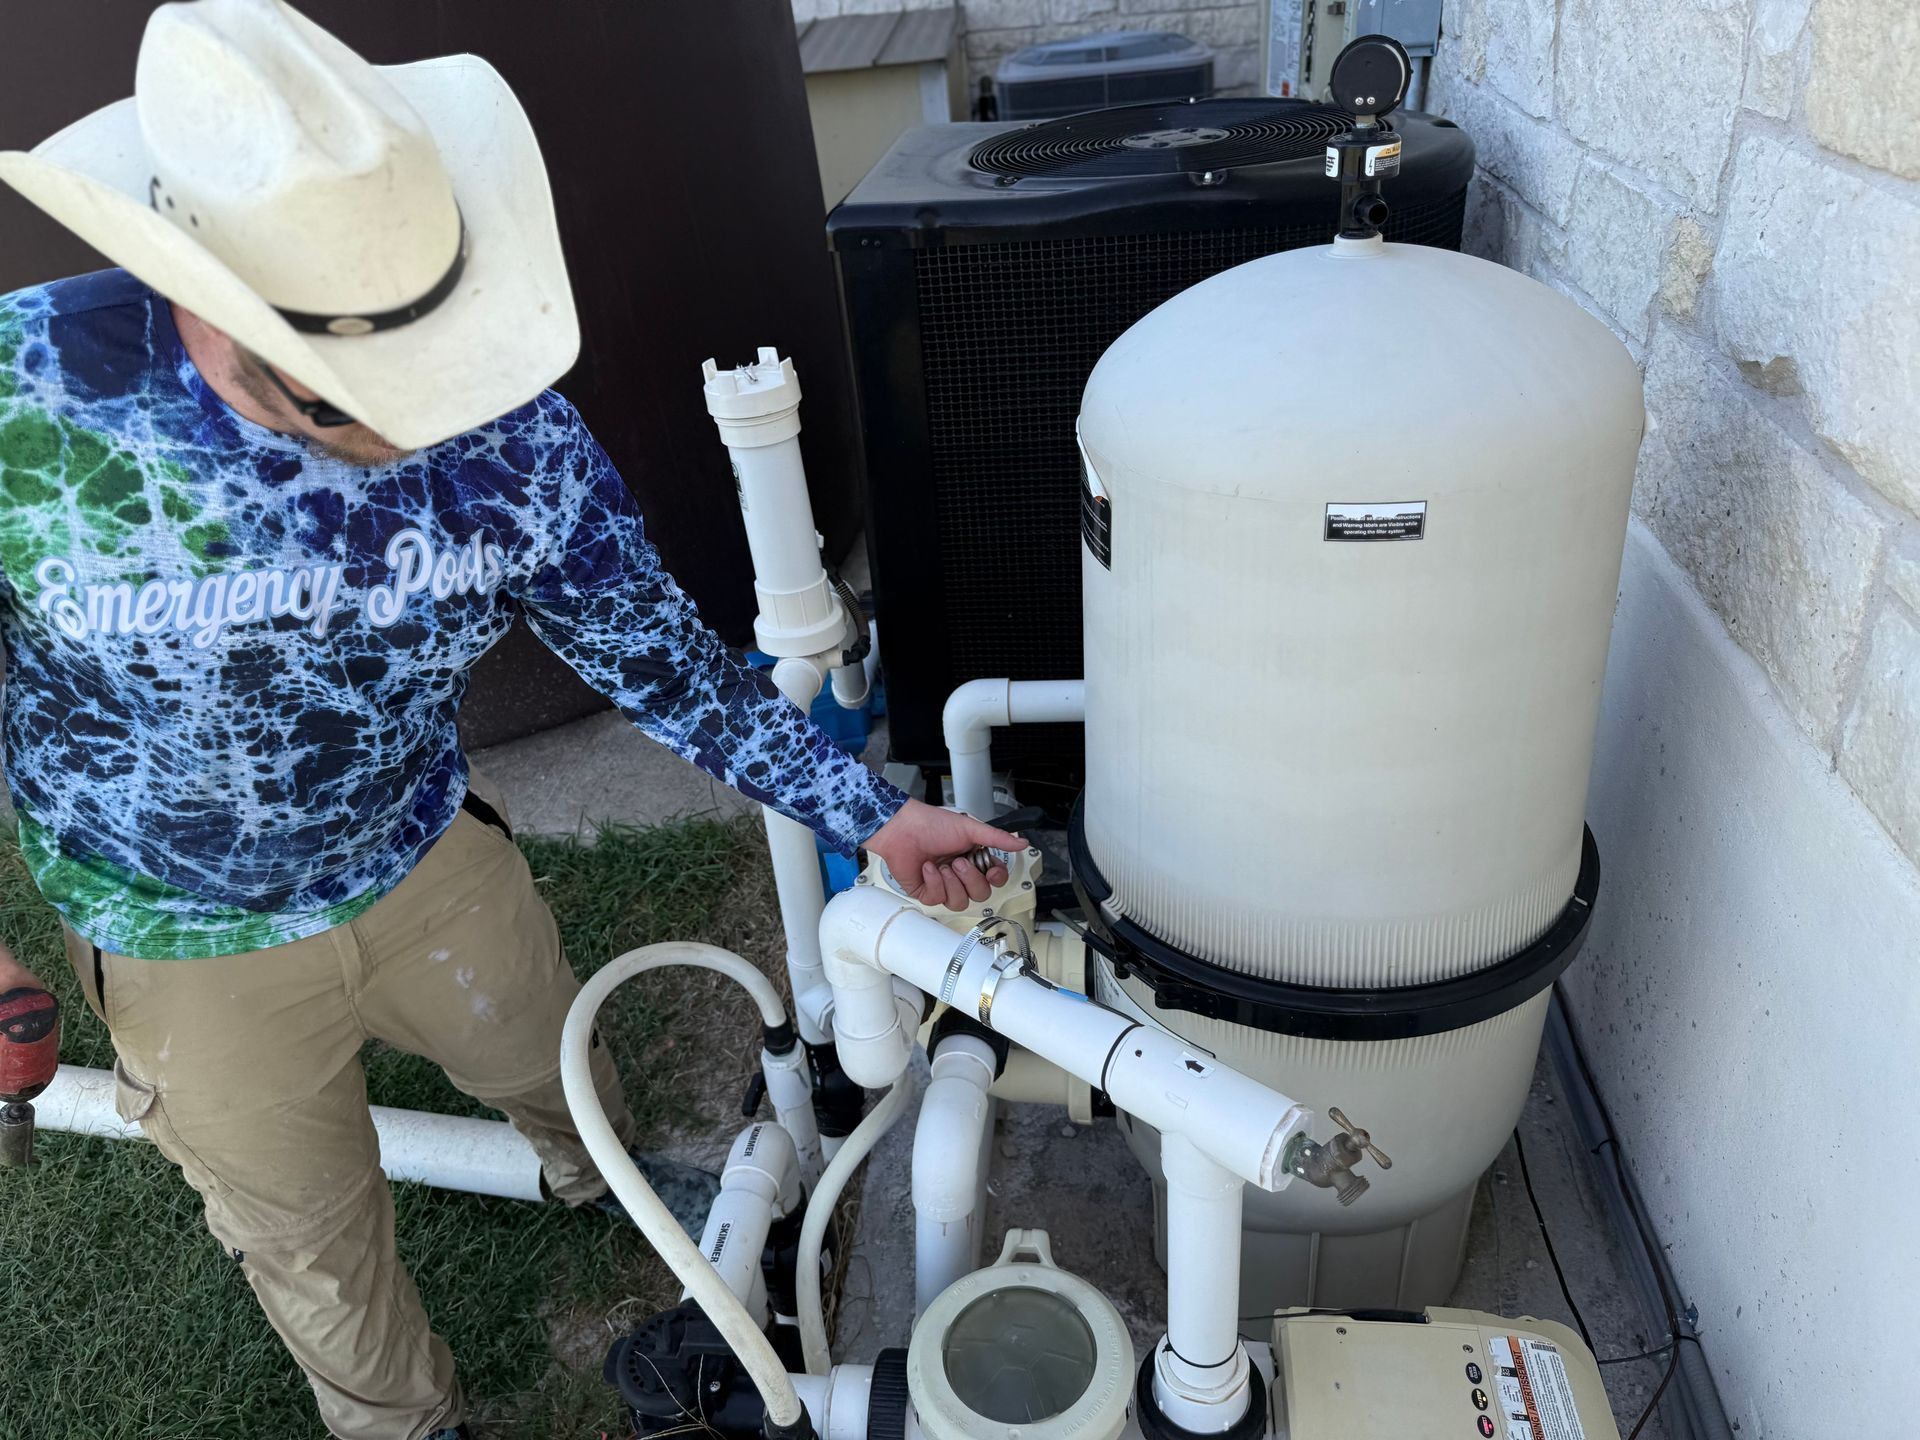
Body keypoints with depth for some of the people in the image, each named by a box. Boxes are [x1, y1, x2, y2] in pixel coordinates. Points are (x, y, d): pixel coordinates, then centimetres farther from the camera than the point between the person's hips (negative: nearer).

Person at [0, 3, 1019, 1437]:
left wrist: (870, 811, -13)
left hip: (430, 859, 2)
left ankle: (628, 1199, 64)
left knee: (565, 1072, 27)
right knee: (314, 1238, 20)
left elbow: (661, 659, -13)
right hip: (192, 946, -1)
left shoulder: (513, 430, -24)